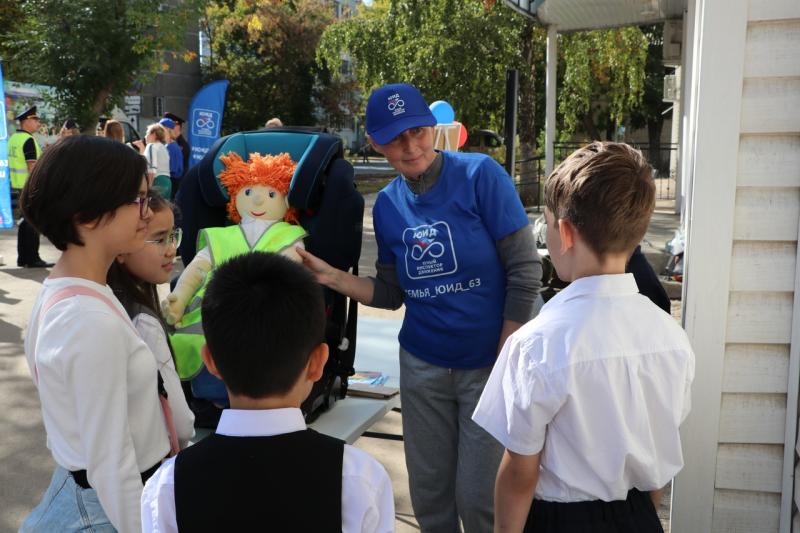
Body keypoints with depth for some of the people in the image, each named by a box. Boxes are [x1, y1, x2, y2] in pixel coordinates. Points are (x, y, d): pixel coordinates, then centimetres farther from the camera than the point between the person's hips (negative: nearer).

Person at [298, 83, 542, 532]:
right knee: (429, 493, 16)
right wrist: (332, 277, -10)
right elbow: (391, 294, 6)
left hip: (489, 364, -4)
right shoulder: (387, 204, 1)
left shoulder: (481, 175, -13)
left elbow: (525, 272, -13)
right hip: (422, 366, 4)